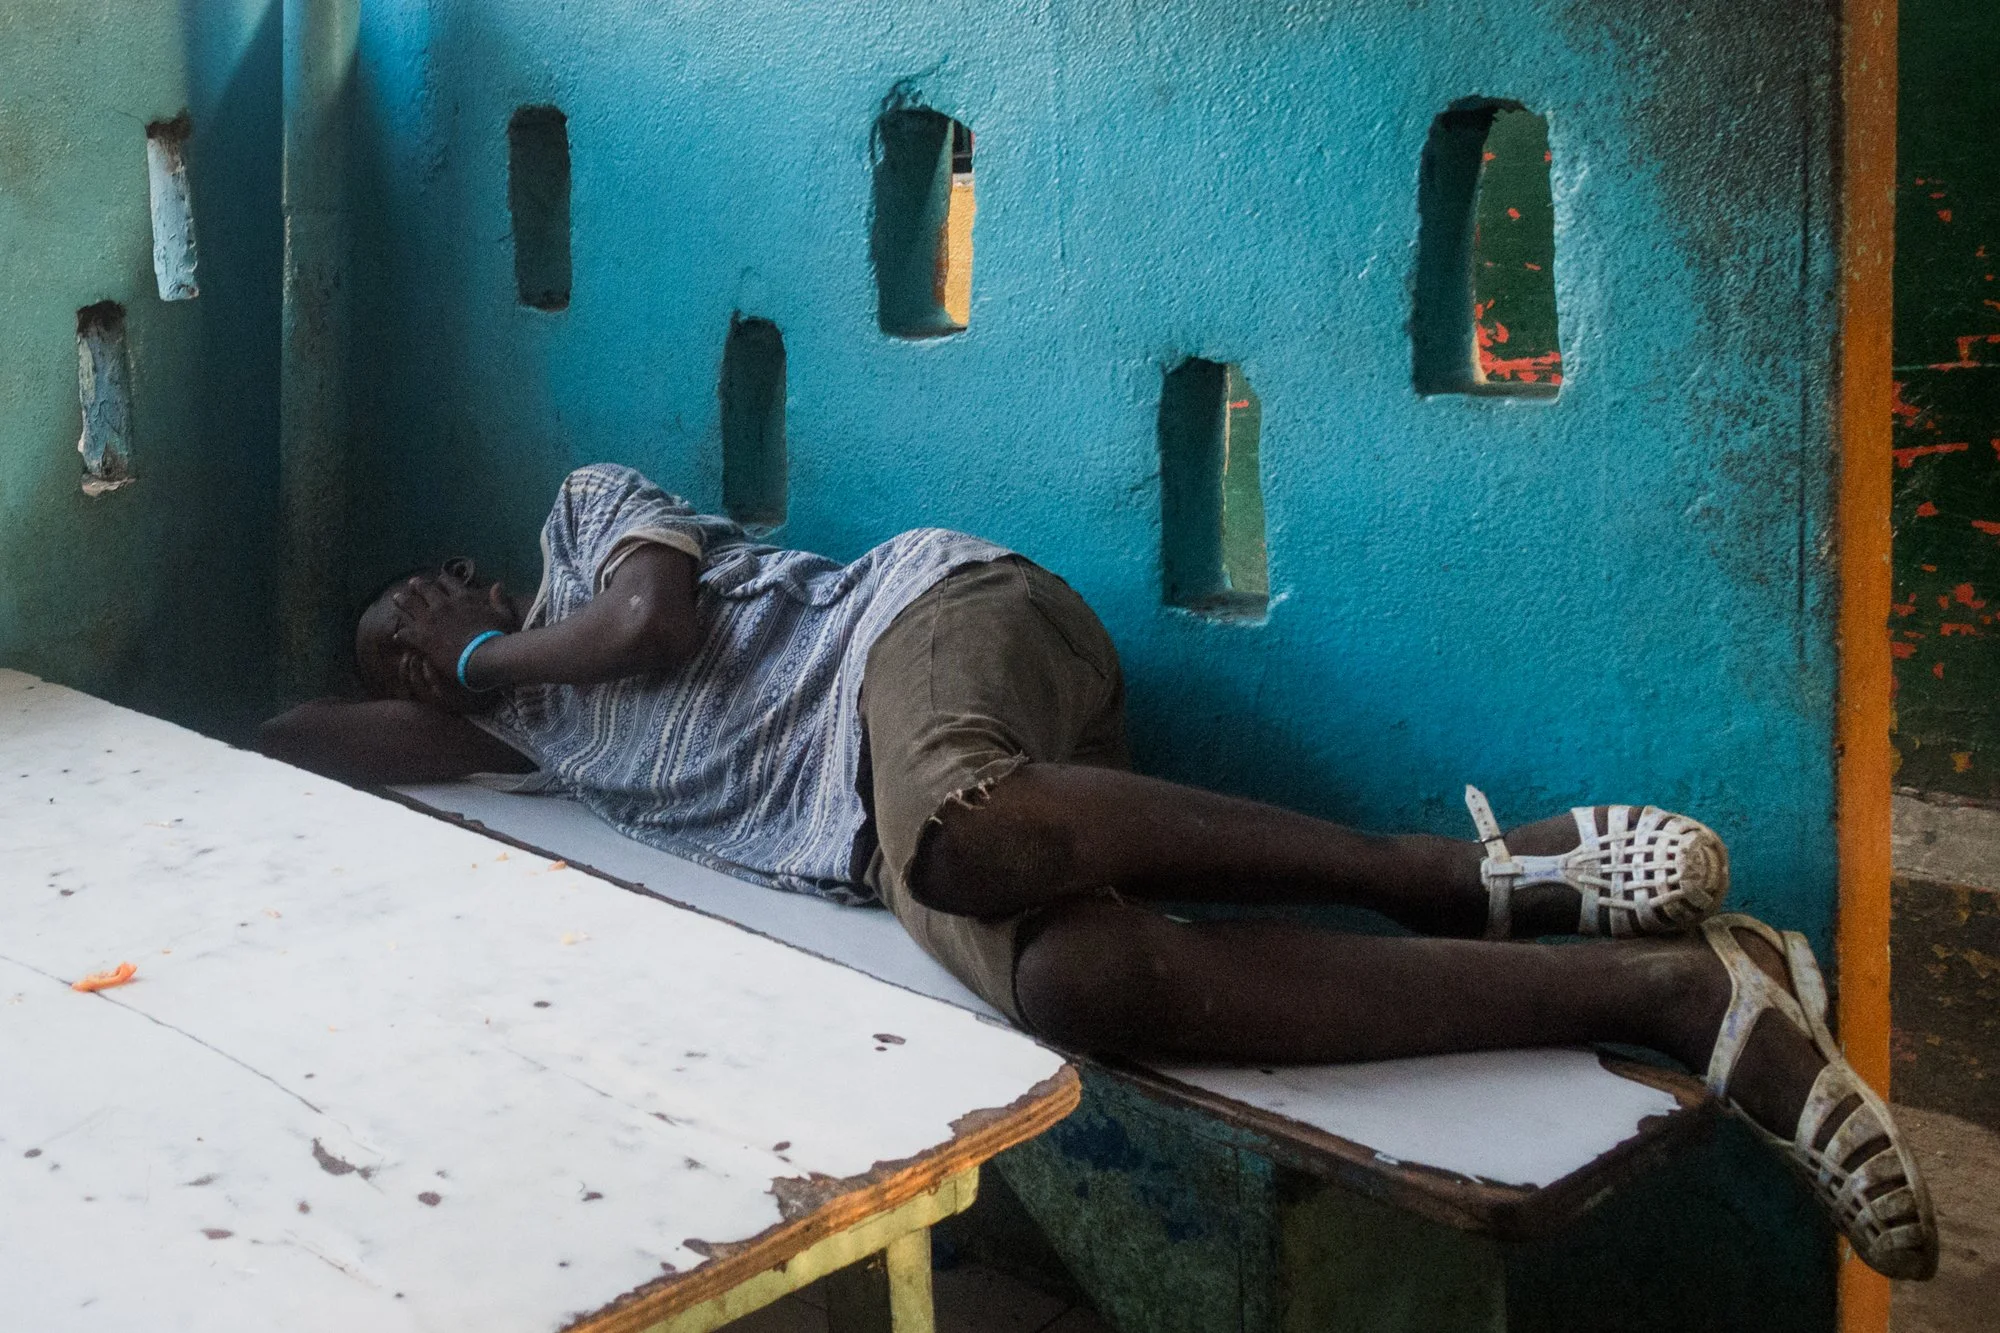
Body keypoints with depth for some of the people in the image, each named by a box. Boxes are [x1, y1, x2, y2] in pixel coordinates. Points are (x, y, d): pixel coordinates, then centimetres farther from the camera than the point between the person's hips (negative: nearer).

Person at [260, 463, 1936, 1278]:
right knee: (1067, 979, -31)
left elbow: (653, 617, 3)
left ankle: (1462, 872, -28)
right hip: (877, 830, 4)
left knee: (957, 828, -43)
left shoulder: (585, 507, 22)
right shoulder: (513, 727, 35)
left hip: (930, 621, -4)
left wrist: (491, 654, 19)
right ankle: (1675, 992, -33)